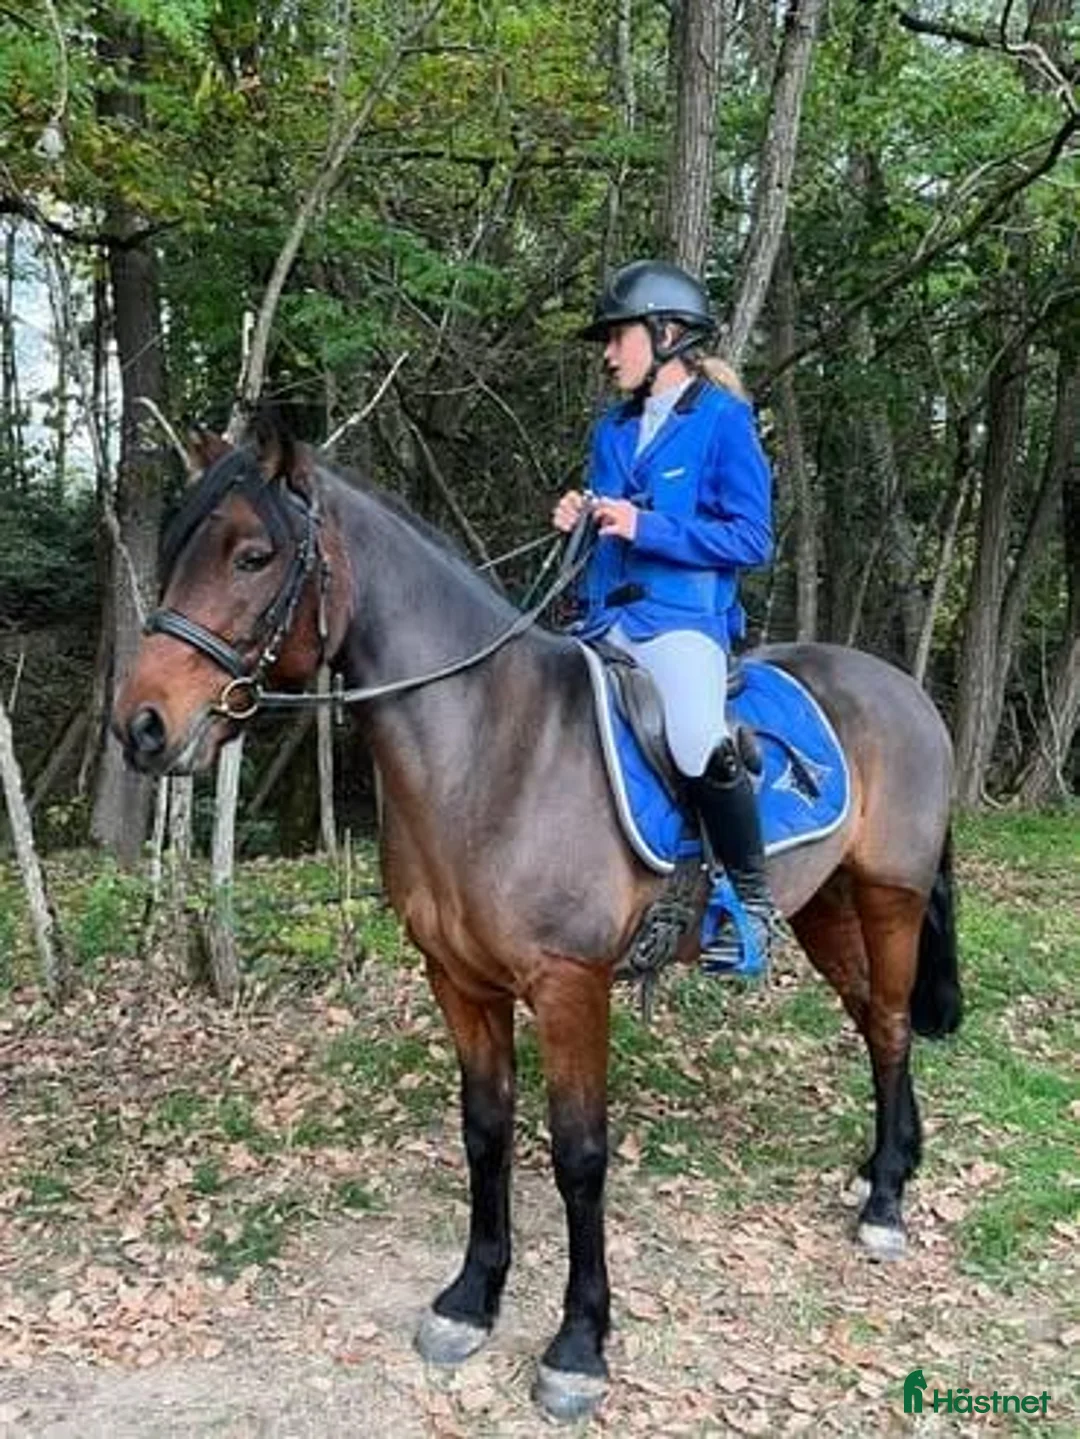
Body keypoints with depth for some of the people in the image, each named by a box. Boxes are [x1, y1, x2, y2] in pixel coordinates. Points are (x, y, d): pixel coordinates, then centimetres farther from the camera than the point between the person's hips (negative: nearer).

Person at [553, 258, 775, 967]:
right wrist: (579, 522, 1)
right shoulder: (613, 430, 17)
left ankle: (753, 895, -6)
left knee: (700, 748, -30)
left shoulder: (725, 419, -2)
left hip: (682, 620, -7)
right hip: (604, 621, 8)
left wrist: (645, 527, -16)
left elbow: (752, 540, -8)